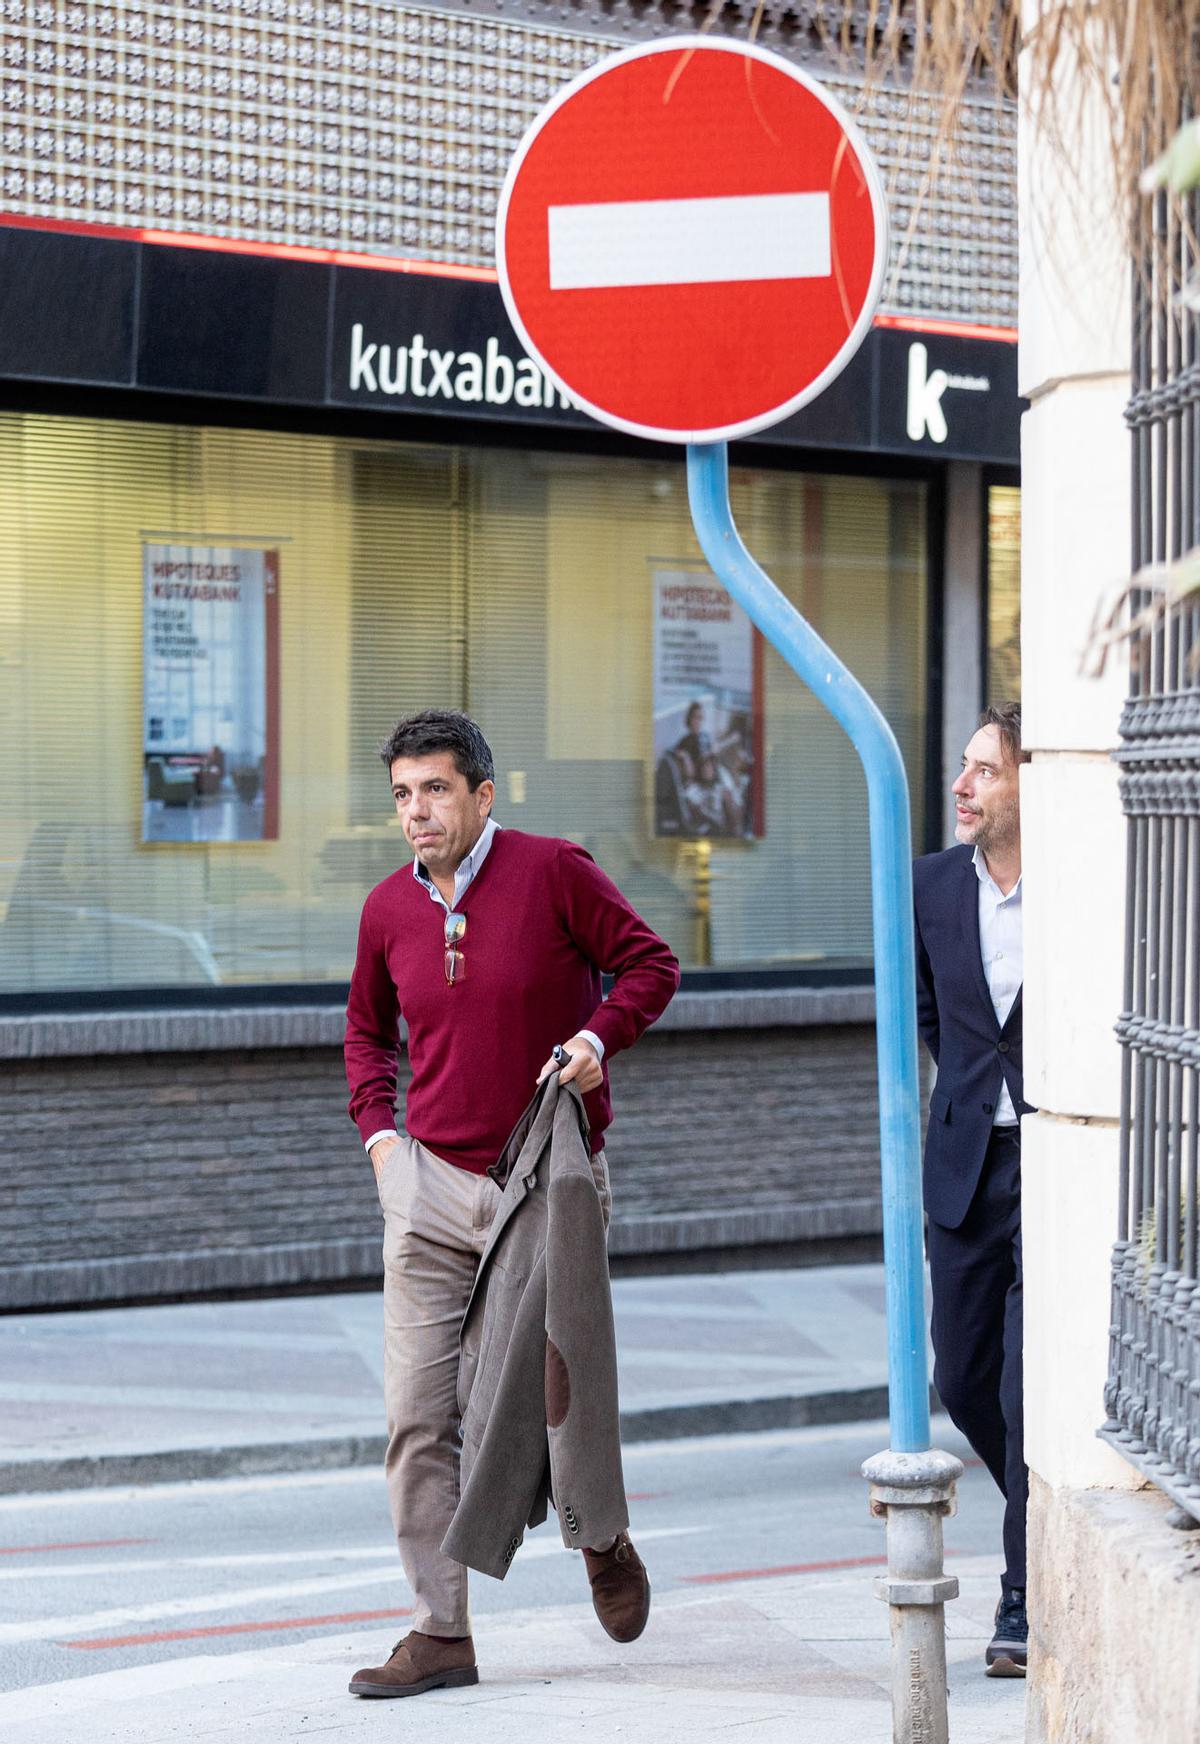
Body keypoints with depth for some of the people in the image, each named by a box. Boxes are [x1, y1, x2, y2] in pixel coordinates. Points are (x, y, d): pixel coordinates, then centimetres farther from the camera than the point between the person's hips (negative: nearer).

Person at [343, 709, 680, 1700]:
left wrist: (599, 1036, -18)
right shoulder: (389, 909, 5)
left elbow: (650, 964, -1)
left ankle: (605, 1540, 37)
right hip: (430, 1183, 4)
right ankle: (442, 1635, 6)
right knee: (419, 1413, -2)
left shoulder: (554, 872, -8)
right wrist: (377, 1129, 7)